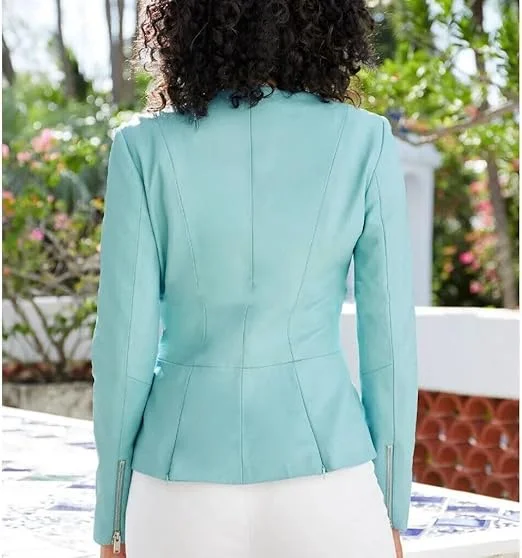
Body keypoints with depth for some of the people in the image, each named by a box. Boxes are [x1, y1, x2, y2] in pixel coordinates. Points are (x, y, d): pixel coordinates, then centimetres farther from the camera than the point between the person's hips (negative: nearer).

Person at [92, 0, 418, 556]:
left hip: (188, 496, 1)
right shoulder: (365, 142, -4)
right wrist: (392, 512, 8)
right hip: (322, 487, 0)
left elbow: (125, 345, -5)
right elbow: (389, 340, -2)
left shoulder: (145, 148, -5)